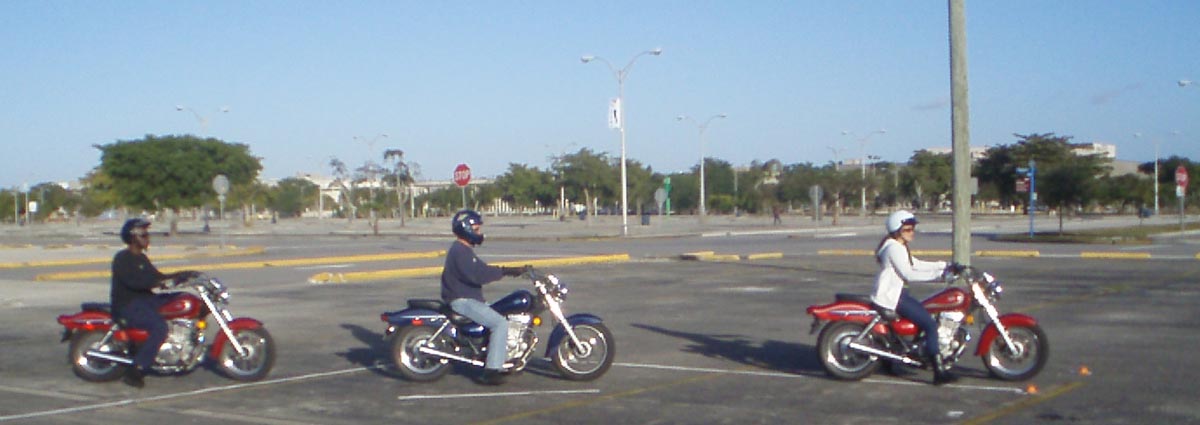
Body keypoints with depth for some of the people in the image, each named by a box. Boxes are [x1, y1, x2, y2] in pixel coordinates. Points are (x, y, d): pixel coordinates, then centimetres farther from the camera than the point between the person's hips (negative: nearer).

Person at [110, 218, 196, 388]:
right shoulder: (122, 258, -10)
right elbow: (133, 281, -26)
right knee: (159, 326, -33)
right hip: (127, 305, -9)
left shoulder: (141, 257, 19)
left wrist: (182, 275, 8)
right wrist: (161, 282, -35)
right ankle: (135, 371, -30)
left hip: (144, 299, 9)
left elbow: (157, 277, 22)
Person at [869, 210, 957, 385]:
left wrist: (944, 265, 13)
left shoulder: (900, 247, 16)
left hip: (896, 292, 11)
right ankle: (938, 372, -19)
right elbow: (908, 274, -23)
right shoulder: (894, 248, -17)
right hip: (891, 296, -11)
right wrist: (938, 274, -23)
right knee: (930, 324, -16)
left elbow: (916, 265, 19)